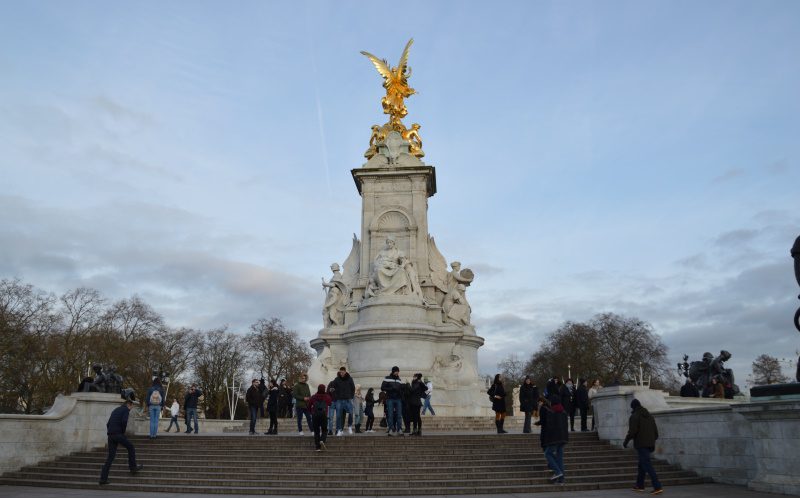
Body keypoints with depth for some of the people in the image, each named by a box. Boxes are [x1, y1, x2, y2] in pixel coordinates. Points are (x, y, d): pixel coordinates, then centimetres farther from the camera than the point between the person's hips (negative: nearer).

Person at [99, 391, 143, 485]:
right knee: (131, 448, 12)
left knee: (110, 457, 8)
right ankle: (133, 467, 16)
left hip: (110, 435, 8)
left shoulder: (115, 410, 24)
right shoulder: (126, 410, -1)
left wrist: (109, 433, 18)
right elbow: (124, 421, -18)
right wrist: (123, 431, -3)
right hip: (118, 434, -8)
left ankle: (103, 478, 5)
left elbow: (108, 423, 22)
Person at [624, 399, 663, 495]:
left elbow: (632, 431, -17)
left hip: (640, 444, -8)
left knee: (647, 466, -9)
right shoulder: (649, 415, 14)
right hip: (650, 444, 8)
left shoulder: (634, 416, -8)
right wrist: (653, 442, 22)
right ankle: (640, 485, 25)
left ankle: (658, 487, -16)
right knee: (642, 464, 18)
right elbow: (655, 431, 14)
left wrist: (625, 442, -4)